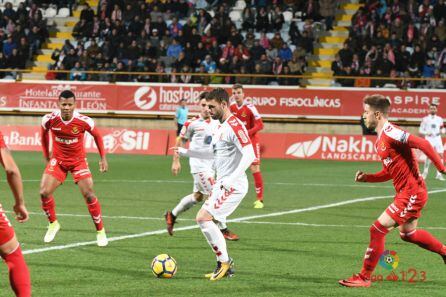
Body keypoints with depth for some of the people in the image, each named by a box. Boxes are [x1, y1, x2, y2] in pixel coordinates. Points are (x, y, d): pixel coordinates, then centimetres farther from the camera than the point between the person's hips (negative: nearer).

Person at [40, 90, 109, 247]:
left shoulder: (84, 121, -22)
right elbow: (44, 134, 5)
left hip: (78, 160, -2)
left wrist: (103, 158, -1)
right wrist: (46, 156, 10)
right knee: (44, 192, -12)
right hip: (58, 160, 2)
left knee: (89, 194, -12)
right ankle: (53, 224, 15)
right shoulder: (49, 119, -18)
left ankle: (100, 231, 4)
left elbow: (97, 136, -2)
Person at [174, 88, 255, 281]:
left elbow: (249, 155, -24)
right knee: (204, 219, 10)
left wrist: (232, 178, -30)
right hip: (221, 184, 10)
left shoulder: (234, 126, -16)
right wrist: (186, 152, 26)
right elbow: (214, 154, 31)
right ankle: (224, 266, 16)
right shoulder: (220, 127, 16)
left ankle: (225, 262, -7)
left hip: (233, 186, -10)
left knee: (203, 218, -17)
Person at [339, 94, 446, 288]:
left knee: (378, 229, -10)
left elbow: (423, 144, -25)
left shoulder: (390, 133, -18)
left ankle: (364, 277, -3)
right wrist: (367, 178, 4)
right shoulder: (380, 139, 13)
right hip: (406, 192, 10)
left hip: (412, 192, -10)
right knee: (407, 233, 26)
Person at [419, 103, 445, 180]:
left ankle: (439, 174, 0)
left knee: (440, 155, -5)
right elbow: (421, 130, 3)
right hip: (429, 139, -3)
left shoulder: (439, 119, 11)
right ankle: (425, 172, 0)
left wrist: (441, 131, -7)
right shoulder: (425, 119, 3)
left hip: (438, 139, 3)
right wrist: (427, 133, -15)